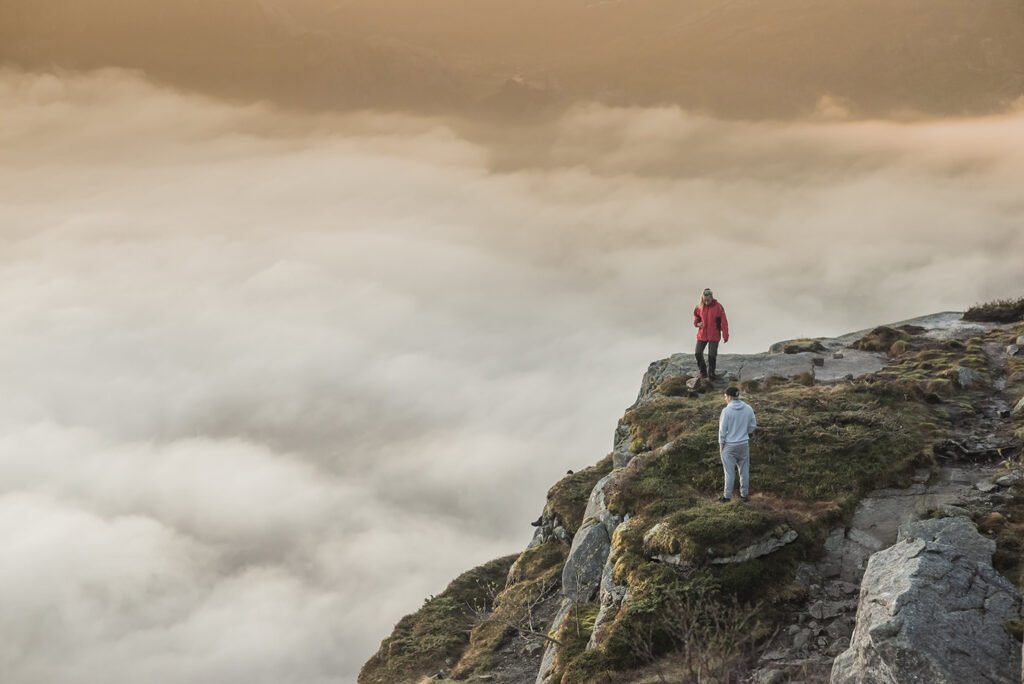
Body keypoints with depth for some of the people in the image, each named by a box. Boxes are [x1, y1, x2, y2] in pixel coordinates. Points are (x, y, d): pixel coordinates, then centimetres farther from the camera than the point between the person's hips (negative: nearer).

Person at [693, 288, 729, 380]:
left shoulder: (718, 307, -11)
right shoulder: (699, 307, -1)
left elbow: (724, 322, -9)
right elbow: (696, 319, 14)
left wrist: (725, 335, -12)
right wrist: (698, 324, -9)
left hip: (714, 336, -3)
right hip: (702, 334, 3)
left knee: (712, 356, -2)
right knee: (698, 353, -2)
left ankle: (711, 373, 15)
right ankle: (703, 371, 18)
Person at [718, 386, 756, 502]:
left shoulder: (726, 411, -18)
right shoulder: (748, 408, -5)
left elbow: (722, 430, -13)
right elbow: (753, 426, 3)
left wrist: (721, 444, -1)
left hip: (729, 445, -4)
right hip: (744, 444, 4)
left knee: (729, 471, 6)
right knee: (744, 470, 14)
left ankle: (727, 496, 13)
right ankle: (744, 494, 21)